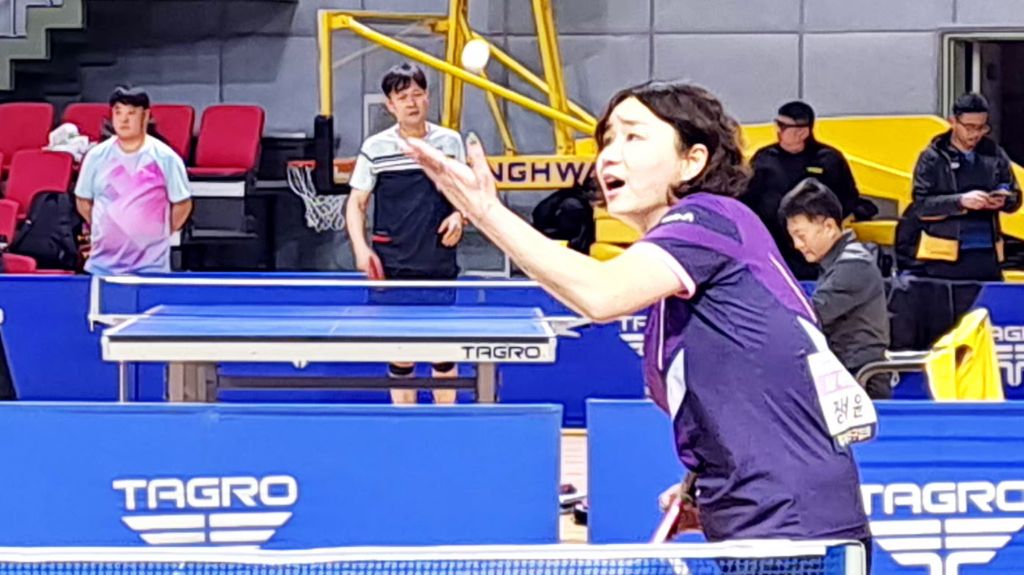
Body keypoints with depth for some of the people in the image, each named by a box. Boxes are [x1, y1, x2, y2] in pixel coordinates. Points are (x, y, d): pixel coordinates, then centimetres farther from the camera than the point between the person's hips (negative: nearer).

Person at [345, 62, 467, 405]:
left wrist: (459, 215, -7)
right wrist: (361, 248, -11)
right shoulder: (375, 149, -2)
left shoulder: (450, 141, 3)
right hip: (392, 268, -1)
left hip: (440, 265, 1)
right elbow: (356, 203, 2)